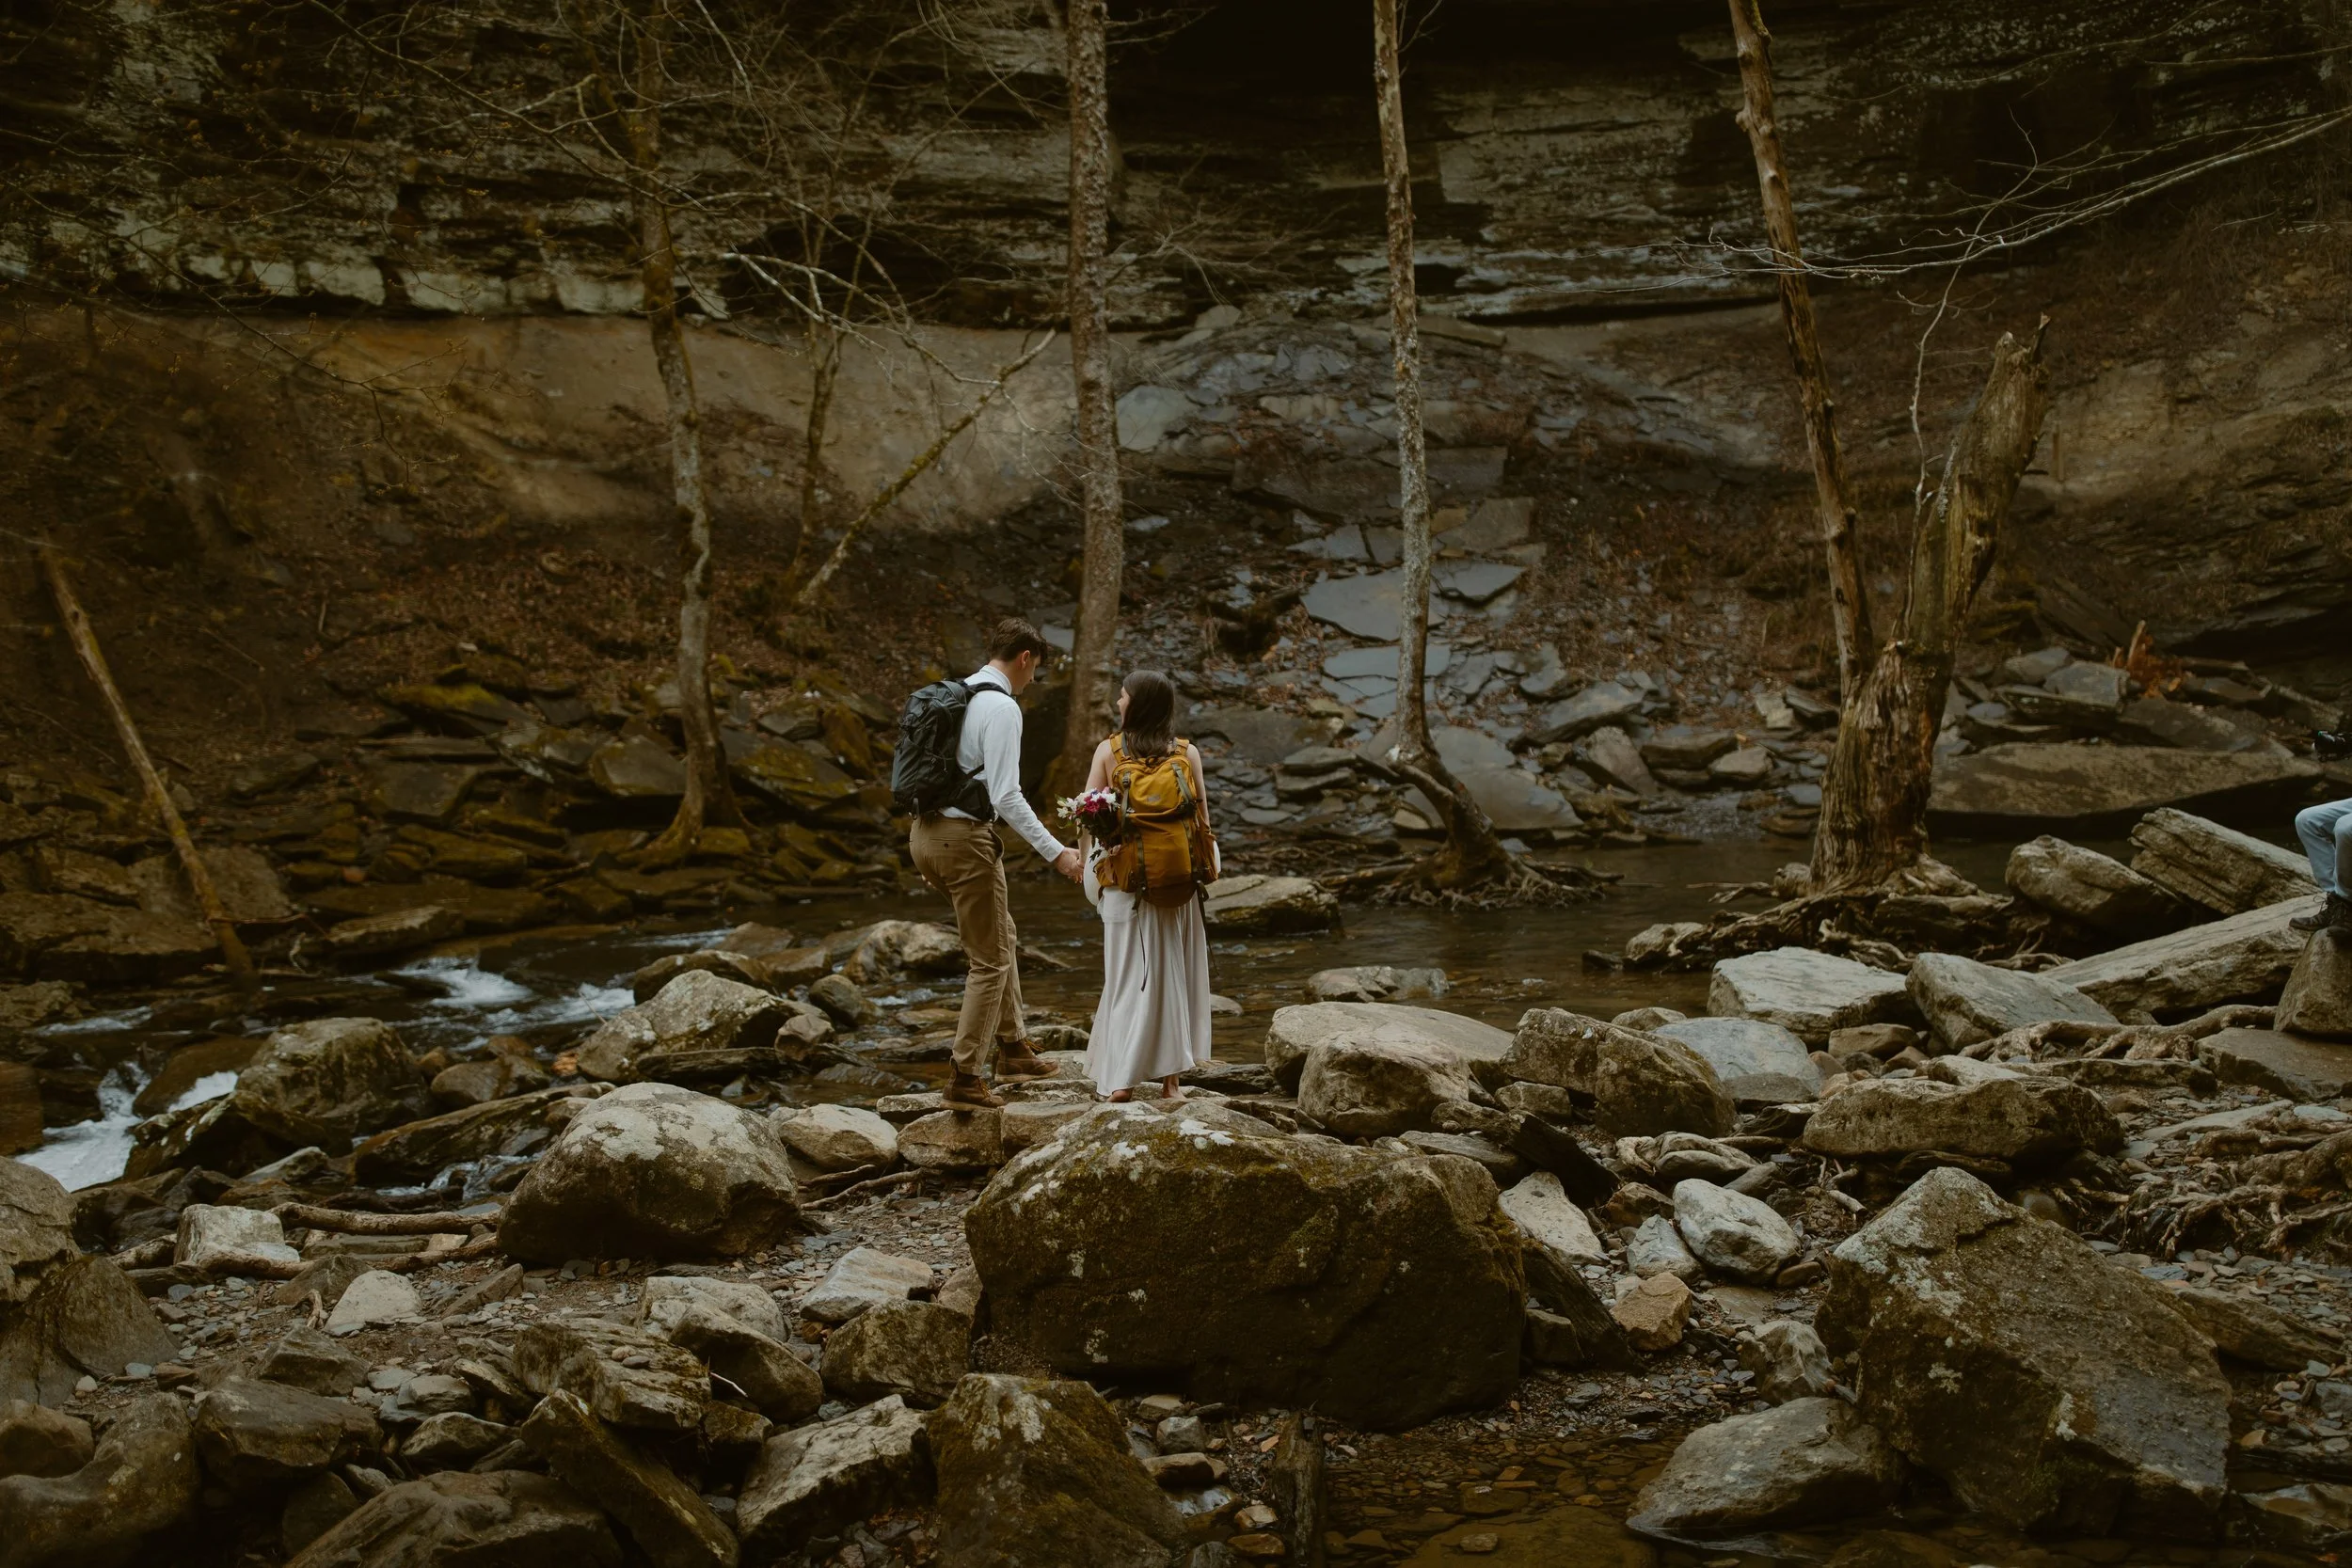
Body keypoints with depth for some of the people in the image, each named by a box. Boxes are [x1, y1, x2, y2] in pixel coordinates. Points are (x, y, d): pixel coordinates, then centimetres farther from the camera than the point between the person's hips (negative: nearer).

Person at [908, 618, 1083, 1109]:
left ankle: (1012, 1049, 29)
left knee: (1001, 937, 23)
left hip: (925, 832, 9)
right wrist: (1056, 852, -19)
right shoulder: (1002, 708, -15)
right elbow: (1006, 796, -22)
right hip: (965, 838, -9)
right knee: (991, 962, 3)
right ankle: (966, 1080, 6)